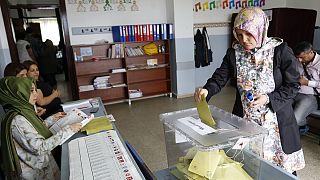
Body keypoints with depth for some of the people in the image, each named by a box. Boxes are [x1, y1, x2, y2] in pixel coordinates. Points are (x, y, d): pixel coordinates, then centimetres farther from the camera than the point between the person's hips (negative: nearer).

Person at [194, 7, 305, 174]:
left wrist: (269, 98, -21)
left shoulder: (281, 51, -11)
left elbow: (292, 85, -6)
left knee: (282, 168, 12)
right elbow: (220, 77, -4)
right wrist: (207, 90, -24)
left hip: (276, 119, -2)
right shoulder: (234, 53, -2)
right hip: (244, 118, 2)